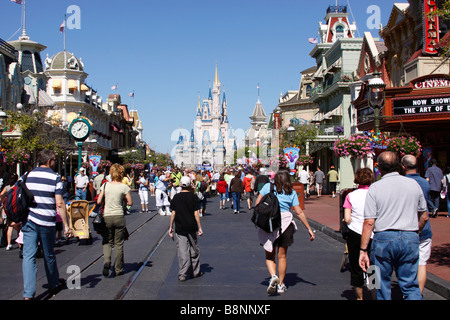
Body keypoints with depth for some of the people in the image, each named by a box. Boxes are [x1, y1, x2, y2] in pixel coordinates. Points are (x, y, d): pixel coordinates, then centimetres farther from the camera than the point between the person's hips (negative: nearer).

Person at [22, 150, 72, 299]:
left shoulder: (29, 175, 8)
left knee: (28, 256, 1)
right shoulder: (55, 177, -6)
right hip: (46, 222, -3)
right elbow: (59, 204, -11)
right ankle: (53, 285, 32)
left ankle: (28, 294, -6)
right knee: (49, 256, 13)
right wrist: (66, 225, -8)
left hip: (28, 220, 3)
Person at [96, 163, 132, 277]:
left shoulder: (105, 185, -1)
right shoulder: (123, 187, -7)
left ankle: (106, 261, -11)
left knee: (107, 242, 15)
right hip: (119, 217, -1)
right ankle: (118, 269, 16)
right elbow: (130, 202, -4)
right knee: (118, 243, 10)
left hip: (107, 217, 1)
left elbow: (99, 201, 1)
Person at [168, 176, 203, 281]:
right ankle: (195, 272, 23)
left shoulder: (176, 197, 1)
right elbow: (196, 213, -6)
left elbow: (173, 213, 2)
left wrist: (170, 227, 10)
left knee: (182, 252, 1)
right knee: (194, 250, 13)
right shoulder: (193, 197, -4)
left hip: (179, 228, 1)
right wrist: (199, 227, -1)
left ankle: (182, 275, 0)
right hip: (191, 228, -1)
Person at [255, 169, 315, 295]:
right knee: (282, 255, 12)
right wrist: (309, 229, 6)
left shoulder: (268, 187, 5)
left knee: (270, 255, 12)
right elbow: (299, 212, 2)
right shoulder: (292, 192, 6)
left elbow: (257, 203, 1)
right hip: (285, 223, 1)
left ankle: (273, 276, -12)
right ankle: (281, 285, 17)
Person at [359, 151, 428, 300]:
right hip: (410, 238, 3)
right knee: (411, 286, 10)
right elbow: (424, 217, 13)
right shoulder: (414, 184, 6)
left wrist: (363, 250, -5)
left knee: (382, 286, 11)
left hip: (383, 238, -2)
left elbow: (369, 223, -9)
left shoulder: (375, 188, -5)